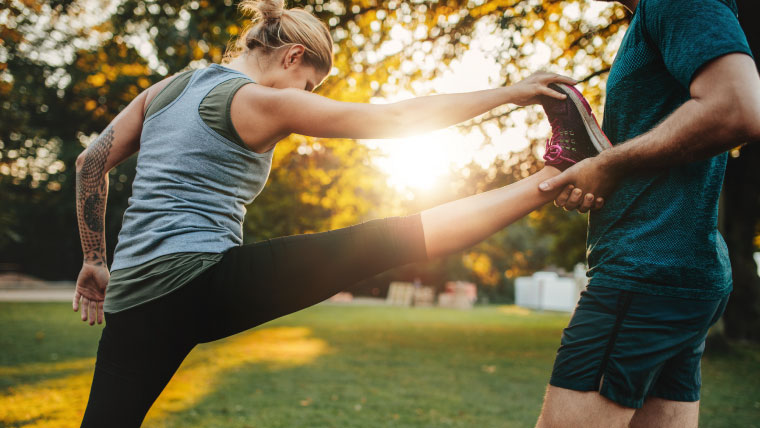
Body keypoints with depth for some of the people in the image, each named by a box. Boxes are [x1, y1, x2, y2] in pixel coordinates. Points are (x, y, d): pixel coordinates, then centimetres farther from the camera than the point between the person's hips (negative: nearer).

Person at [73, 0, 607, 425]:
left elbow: (92, 162, 17)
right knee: (391, 239, -7)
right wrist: (509, 93, -2)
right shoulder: (261, 102, -4)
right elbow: (393, 118, -7)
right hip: (207, 283, -7)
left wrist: (96, 260, 23)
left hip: (134, 294, 7)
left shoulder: (165, 88, 17)